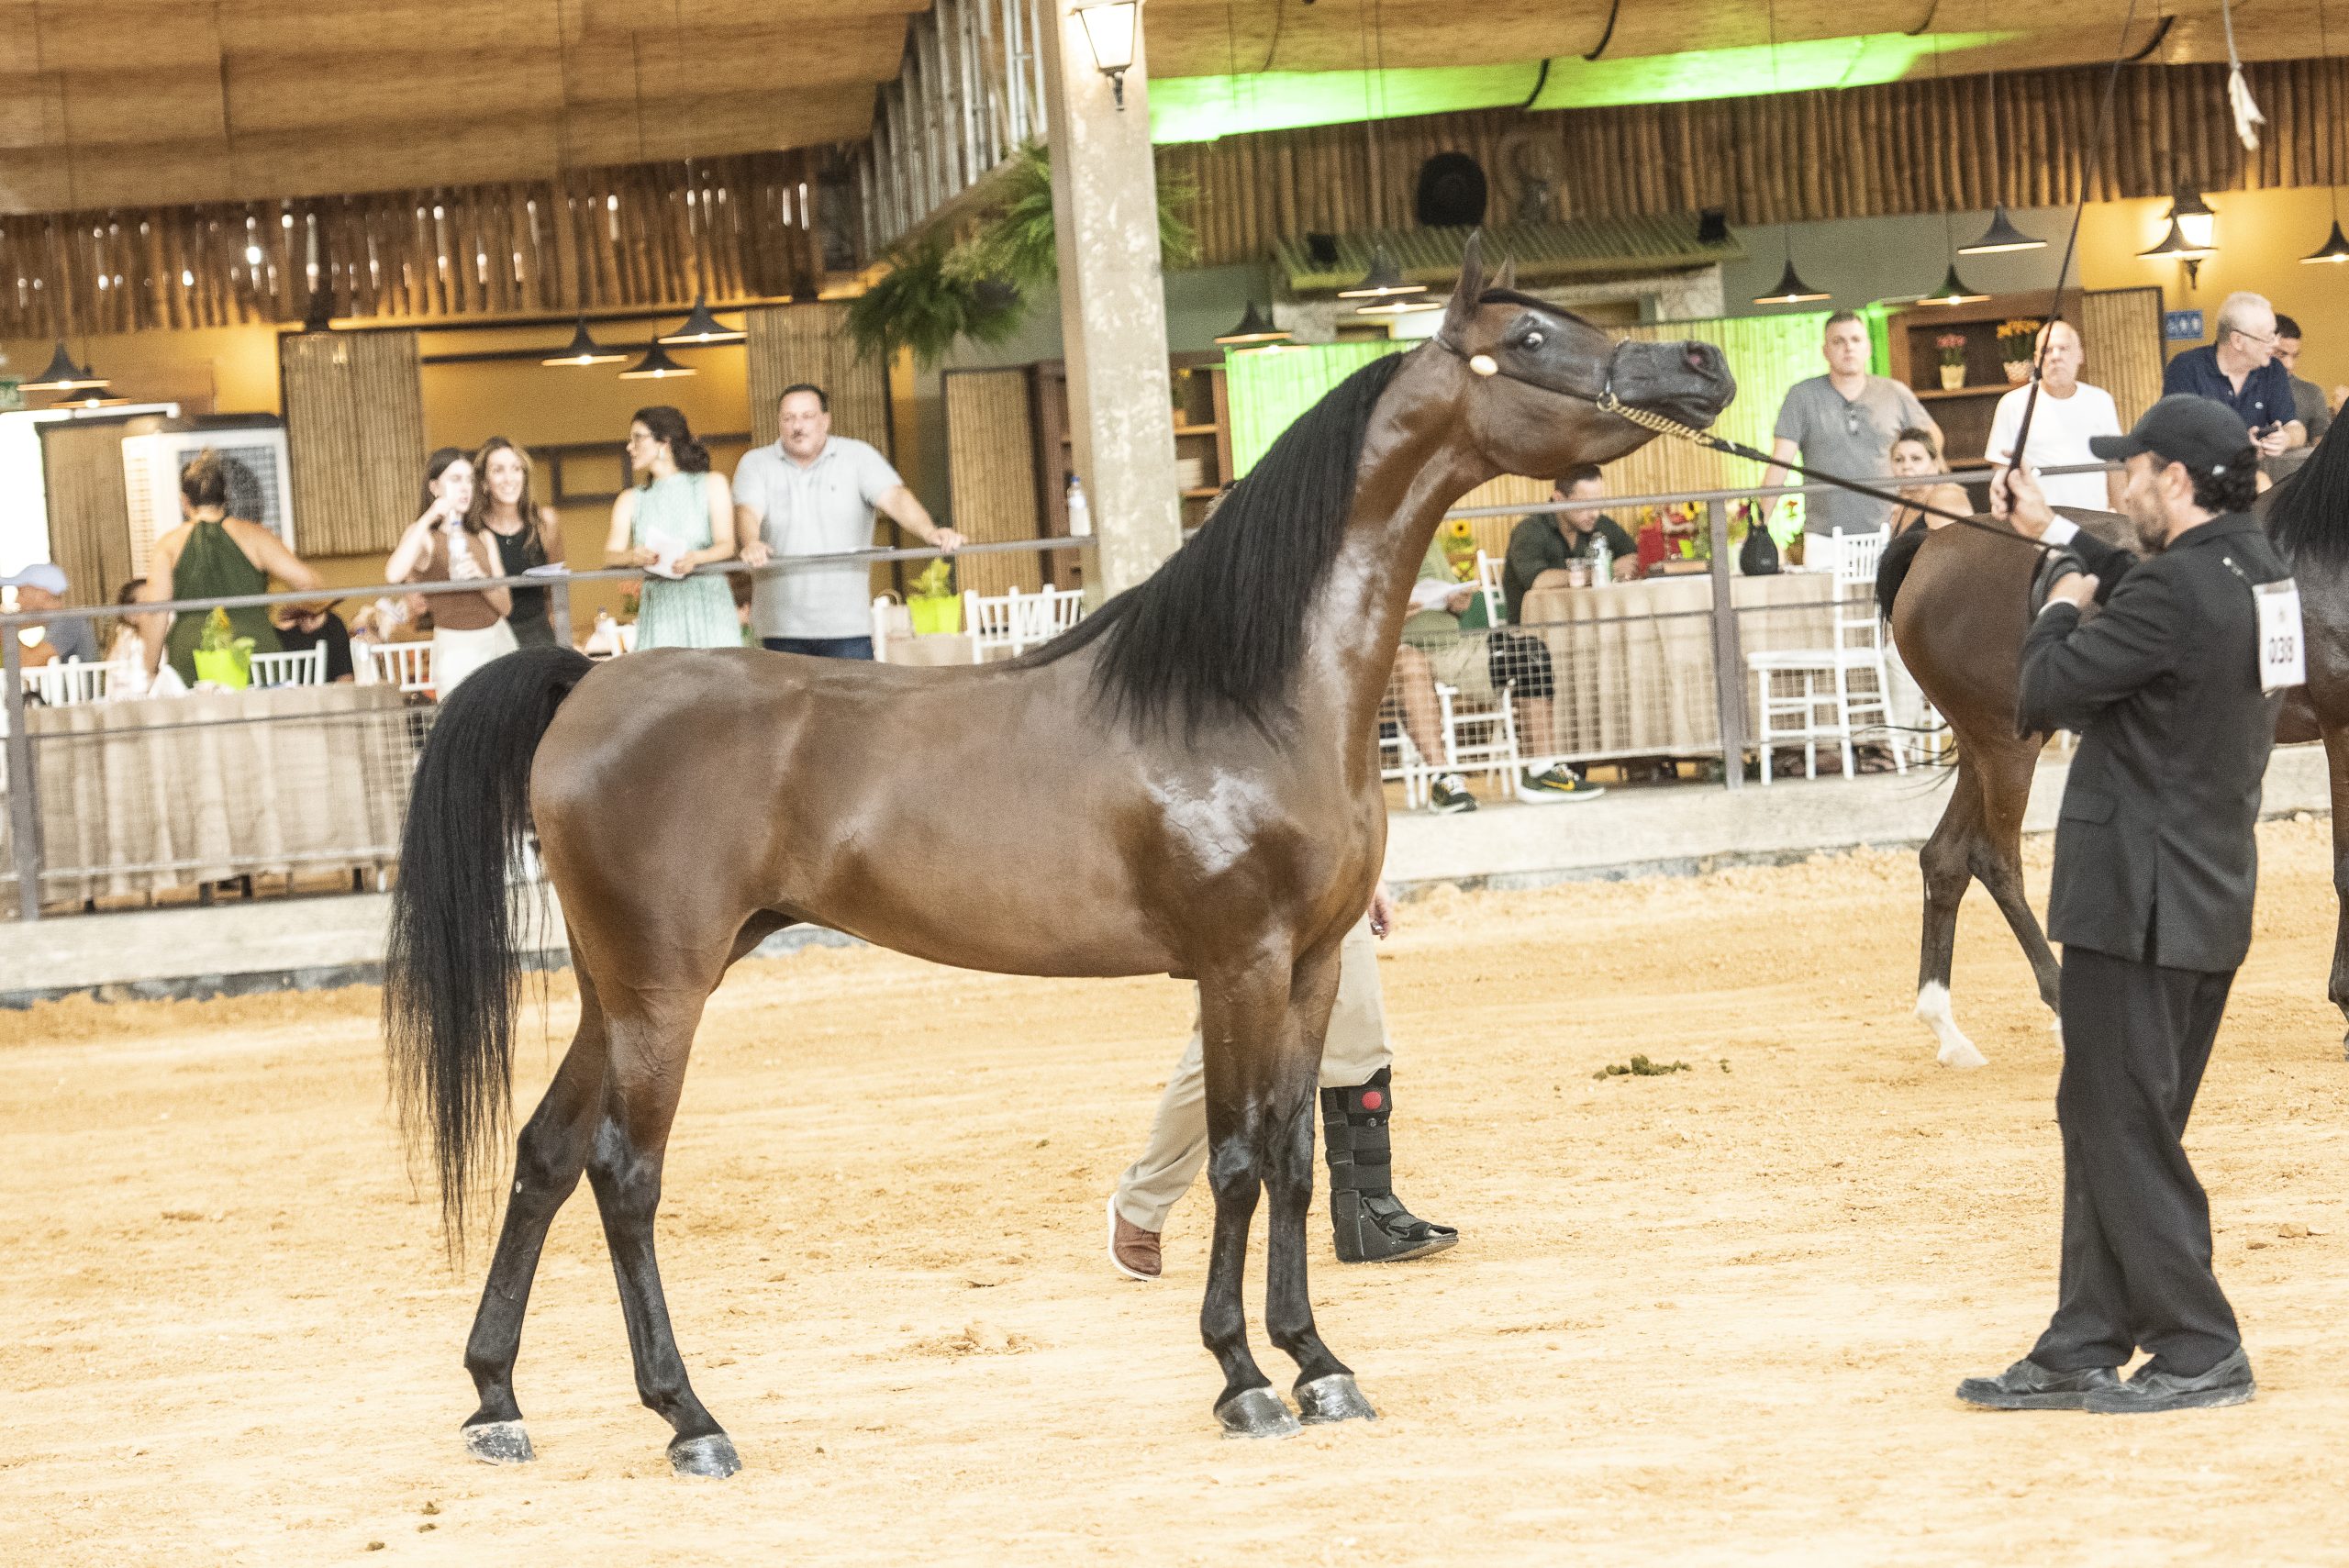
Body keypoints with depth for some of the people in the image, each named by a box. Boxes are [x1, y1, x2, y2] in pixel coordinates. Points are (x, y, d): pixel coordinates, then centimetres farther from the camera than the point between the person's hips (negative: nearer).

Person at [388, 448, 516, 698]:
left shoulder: (483, 538, 14)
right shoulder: (423, 535, -1)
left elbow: (506, 605, 8)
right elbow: (393, 575, -24)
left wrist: (479, 577, -12)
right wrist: (428, 518, -21)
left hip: (498, 639, 5)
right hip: (456, 649, -5)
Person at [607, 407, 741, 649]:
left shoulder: (711, 485, 10)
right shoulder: (631, 500, 16)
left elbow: (726, 545, -2)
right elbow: (612, 552, 2)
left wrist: (695, 558, -23)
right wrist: (634, 557, -21)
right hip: (658, 609, 2)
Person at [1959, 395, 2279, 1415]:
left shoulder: (2173, 594, -21)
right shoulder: (2257, 574, 8)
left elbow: (2043, 692, -17)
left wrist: (2060, 610, 2)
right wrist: (2060, 538, 37)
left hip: (2139, 901, -10)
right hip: (2209, 901, 10)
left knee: (2125, 1129, -2)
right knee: (2108, 1123, 14)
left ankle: (2200, 1351, 2)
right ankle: (2085, 1351, 18)